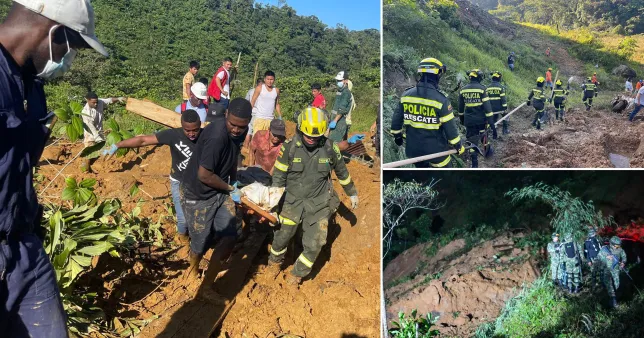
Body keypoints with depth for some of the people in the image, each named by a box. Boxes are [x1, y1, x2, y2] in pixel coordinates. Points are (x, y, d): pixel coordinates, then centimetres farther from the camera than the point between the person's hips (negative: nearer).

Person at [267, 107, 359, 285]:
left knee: (314, 245, 1)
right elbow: (278, 177, -6)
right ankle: (275, 260, 47)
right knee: (281, 237, 12)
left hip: (319, 204, 1)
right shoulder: (289, 147, -14)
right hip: (292, 201, 0)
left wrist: (352, 193, 18)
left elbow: (342, 172, 7)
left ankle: (297, 274, 28)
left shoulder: (330, 148, -10)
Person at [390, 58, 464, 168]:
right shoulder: (440, 98, -18)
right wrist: (458, 145, 1)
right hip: (436, 149, -4)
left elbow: (397, 118, 4)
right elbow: (450, 126, -13)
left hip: (413, 148, 4)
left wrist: (397, 135, 21)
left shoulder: (406, 95, -5)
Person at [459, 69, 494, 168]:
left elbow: (460, 107, 11)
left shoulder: (463, 90, 0)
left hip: (469, 121, 2)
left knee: (472, 141, 7)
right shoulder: (482, 89, -11)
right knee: (484, 135, 27)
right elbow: (487, 107, -14)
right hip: (481, 120, -2)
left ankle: (474, 164, 5)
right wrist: (492, 123, -12)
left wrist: (462, 117, 27)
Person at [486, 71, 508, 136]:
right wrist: (505, 107, -9)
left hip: (492, 108, 4)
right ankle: (505, 130, 19)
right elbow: (503, 98, -14)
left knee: (494, 120, 11)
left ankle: (494, 135, 12)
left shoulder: (488, 87, 3)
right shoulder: (500, 86, -11)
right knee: (505, 116, 22)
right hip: (500, 107, -4)